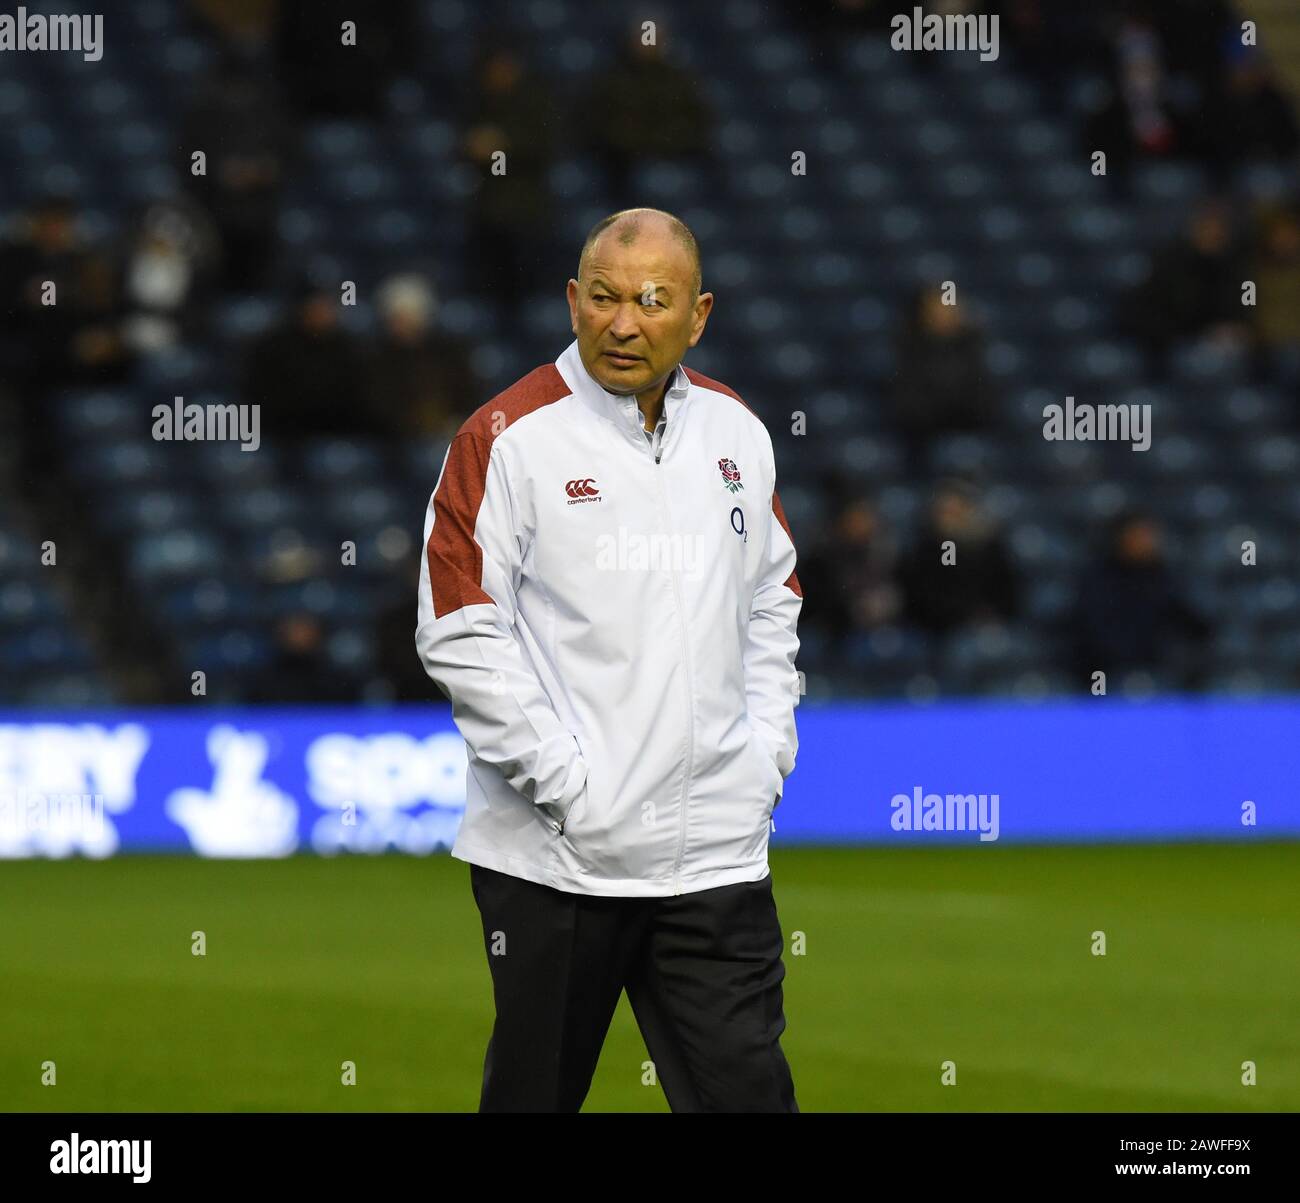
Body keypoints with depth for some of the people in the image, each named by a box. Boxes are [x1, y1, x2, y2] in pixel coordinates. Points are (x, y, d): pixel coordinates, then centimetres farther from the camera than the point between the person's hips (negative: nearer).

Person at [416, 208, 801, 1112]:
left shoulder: (737, 432, 10)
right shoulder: (507, 438, -7)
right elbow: (460, 634, -10)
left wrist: (766, 757, 10)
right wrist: (568, 784, -13)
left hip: (715, 855, 3)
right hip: (551, 853, -3)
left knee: (746, 1087, -2)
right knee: (534, 1093, 8)